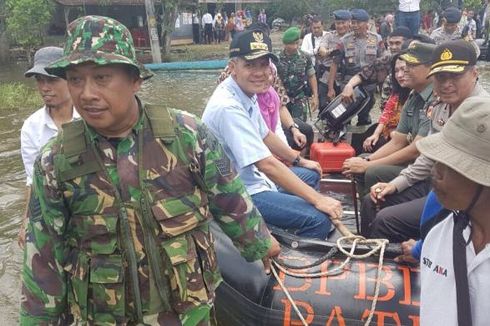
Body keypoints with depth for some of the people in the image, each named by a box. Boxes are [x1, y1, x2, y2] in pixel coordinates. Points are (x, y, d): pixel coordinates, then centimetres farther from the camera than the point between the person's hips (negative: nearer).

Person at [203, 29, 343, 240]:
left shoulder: (247, 93, 3)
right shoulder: (228, 106, -27)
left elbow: (264, 135, 19)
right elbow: (267, 164, -30)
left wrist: (299, 160, 28)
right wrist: (317, 199, -25)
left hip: (253, 177, 11)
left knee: (310, 175, 26)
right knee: (319, 219, -20)